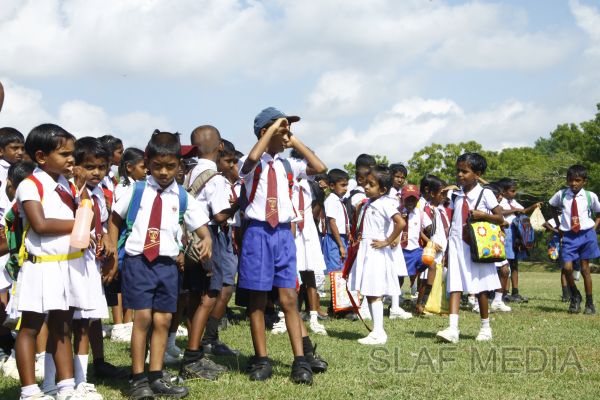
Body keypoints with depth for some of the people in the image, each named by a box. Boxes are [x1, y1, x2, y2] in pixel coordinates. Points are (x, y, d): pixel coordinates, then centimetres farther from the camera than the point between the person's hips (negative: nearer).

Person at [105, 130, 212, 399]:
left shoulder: (183, 198, 4)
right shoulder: (137, 190, 3)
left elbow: (202, 228, 4)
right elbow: (115, 218, 15)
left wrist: (206, 240, -17)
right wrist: (112, 243, 3)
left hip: (167, 264, 2)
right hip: (138, 261, -2)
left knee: (162, 320, 6)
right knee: (142, 317, -7)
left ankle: (156, 377, 16)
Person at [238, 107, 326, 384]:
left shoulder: (288, 166, 11)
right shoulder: (253, 164, -2)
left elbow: (320, 168, -1)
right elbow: (253, 158, -27)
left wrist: (295, 142, 4)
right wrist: (273, 128, -16)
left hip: (283, 234, 3)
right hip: (258, 233, -3)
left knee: (289, 298, 1)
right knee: (257, 299, 4)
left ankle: (300, 361, 1)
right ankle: (261, 360, 12)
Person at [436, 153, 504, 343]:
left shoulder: (485, 194, -2)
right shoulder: (456, 195, 11)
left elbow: (500, 218, -1)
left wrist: (482, 215, -18)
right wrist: (447, 248, 11)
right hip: (457, 244, 3)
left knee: (480, 288, 7)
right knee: (454, 286, -9)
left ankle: (485, 327, 21)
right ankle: (452, 329, -17)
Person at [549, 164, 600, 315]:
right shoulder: (561, 195, -1)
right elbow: (553, 207, 19)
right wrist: (558, 225, 13)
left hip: (586, 235, -1)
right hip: (569, 235, 1)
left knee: (585, 269, 3)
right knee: (567, 267, -11)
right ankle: (575, 297, 14)